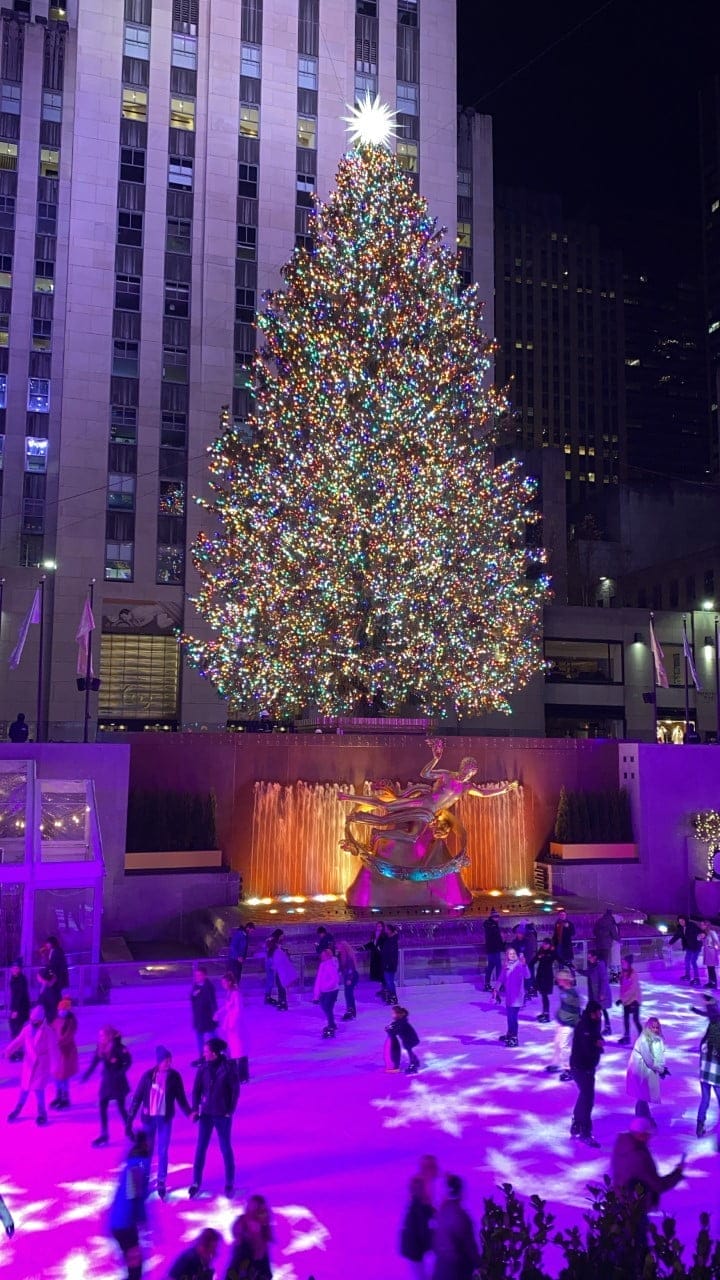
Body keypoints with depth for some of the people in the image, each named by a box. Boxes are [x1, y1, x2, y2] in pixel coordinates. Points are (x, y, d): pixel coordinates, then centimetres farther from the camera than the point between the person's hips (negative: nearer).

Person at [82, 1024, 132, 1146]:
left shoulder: (119, 1048, -22)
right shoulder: (101, 1048, -6)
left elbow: (128, 1062, -15)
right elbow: (94, 1062, -3)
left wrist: (119, 1073, -24)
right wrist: (86, 1075, -9)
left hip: (118, 1082, -5)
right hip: (106, 1081, 5)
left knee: (121, 1107, 6)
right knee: (102, 1107, 6)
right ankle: (104, 1136, 17)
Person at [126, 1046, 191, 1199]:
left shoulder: (174, 1076, -8)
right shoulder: (148, 1075, -11)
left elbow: (180, 1097, 0)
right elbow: (137, 1097, -5)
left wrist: (188, 1112, -13)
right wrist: (130, 1117, -7)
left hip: (165, 1118, 0)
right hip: (148, 1118, 0)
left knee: (163, 1152, 1)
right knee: (147, 1150, 12)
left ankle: (162, 1183, 13)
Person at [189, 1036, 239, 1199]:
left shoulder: (228, 1069, -12)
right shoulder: (203, 1069, -5)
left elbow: (235, 1091, -6)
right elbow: (196, 1090, 0)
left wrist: (230, 1111, -8)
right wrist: (195, 1109, -9)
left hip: (223, 1115, -2)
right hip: (206, 1114, 2)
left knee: (226, 1149, 9)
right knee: (200, 1148, 5)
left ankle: (230, 1184, 21)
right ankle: (196, 1182, 17)